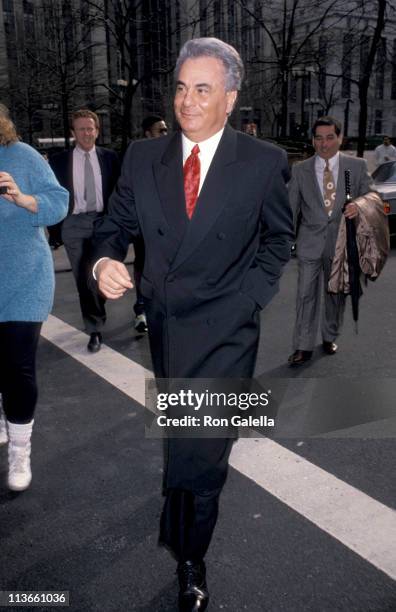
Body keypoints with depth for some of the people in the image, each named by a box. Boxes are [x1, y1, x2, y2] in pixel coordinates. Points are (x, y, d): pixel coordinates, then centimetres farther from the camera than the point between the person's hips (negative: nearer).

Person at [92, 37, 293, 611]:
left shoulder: (264, 162, -5)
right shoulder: (142, 157, 2)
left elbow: (280, 239, 5)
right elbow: (116, 224, 7)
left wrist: (249, 298, -4)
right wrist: (105, 260, -14)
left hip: (223, 331, -3)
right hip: (163, 322, 4)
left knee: (197, 452, -5)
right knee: (182, 437, 21)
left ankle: (189, 558, 22)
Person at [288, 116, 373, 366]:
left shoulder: (357, 166, -1)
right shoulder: (300, 170, 0)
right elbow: (291, 208, 2)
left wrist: (360, 205, -20)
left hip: (342, 242, 1)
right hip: (310, 243, 0)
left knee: (337, 294, 14)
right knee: (306, 295, 0)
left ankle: (330, 337, 34)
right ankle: (303, 347, 10)